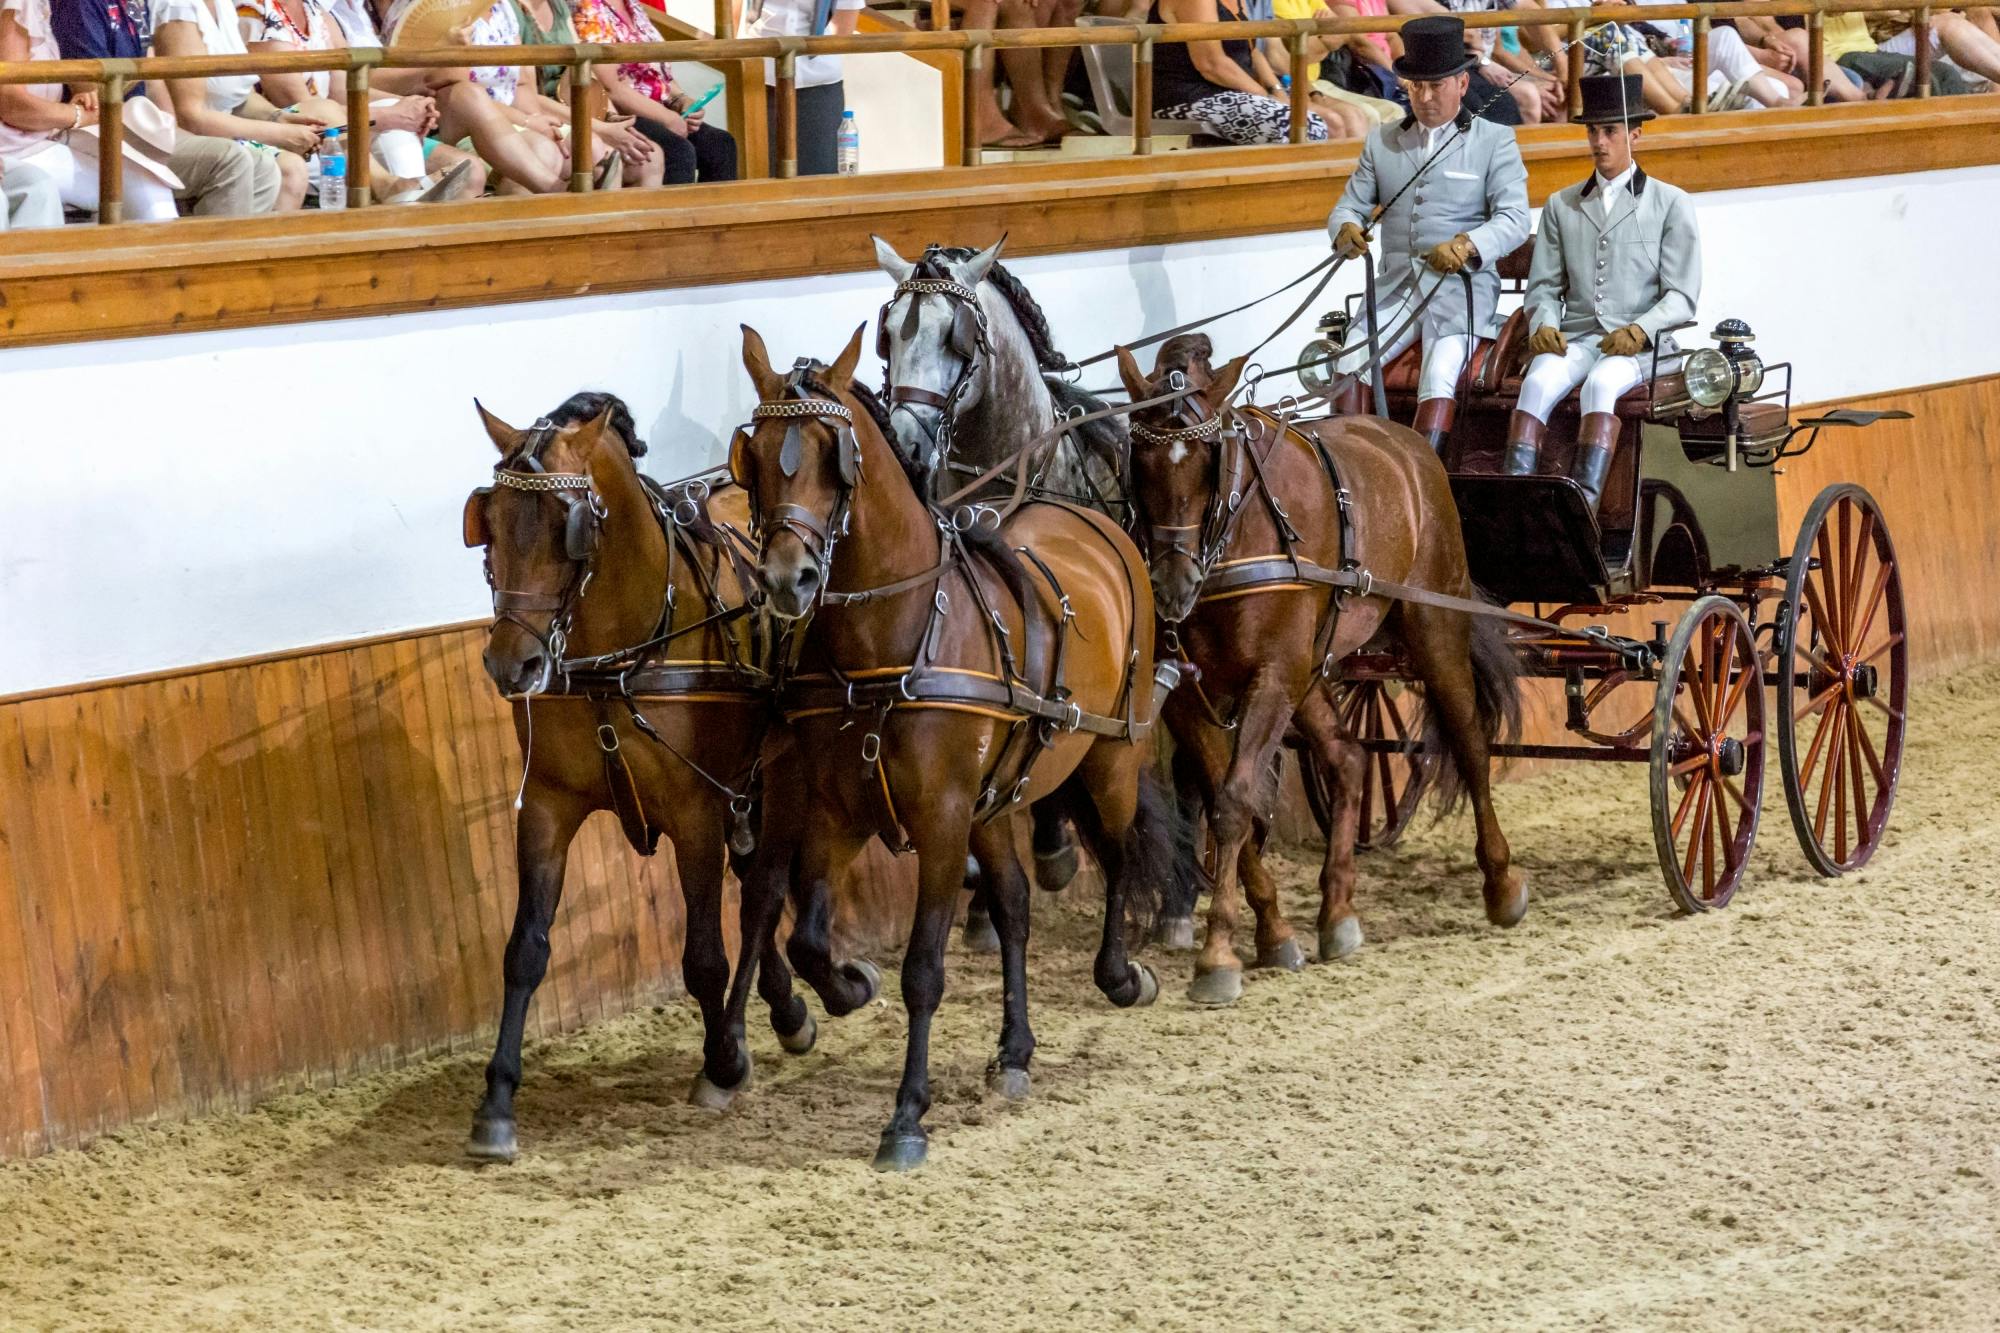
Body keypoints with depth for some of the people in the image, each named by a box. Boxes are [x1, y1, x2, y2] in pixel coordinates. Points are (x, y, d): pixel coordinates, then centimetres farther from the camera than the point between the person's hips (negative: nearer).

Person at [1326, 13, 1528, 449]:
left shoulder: (1495, 141, 5)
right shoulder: (1382, 142, 17)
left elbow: (1514, 220, -6)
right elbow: (1351, 204, 15)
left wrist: (1469, 245, -28)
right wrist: (1346, 229, -13)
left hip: (1463, 287, -4)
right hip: (1397, 285, 4)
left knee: (1439, 376, -27)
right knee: (1349, 366, -20)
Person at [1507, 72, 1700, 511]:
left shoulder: (1670, 204, 9)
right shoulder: (1561, 206, 20)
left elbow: (1681, 296, 3)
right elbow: (1544, 284, 17)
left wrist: (1639, 331, -16)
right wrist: (1544, 325, -6)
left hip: (1641, 344, -3)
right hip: (1573, 338, 3)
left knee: (1601, 384, -36)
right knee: (1539, 382, -30)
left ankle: (1583, 502, -49)